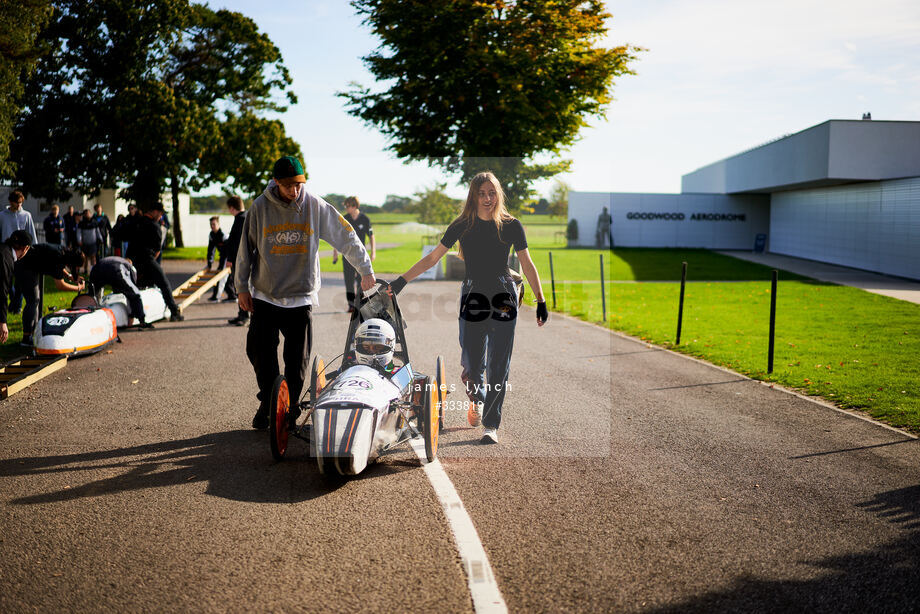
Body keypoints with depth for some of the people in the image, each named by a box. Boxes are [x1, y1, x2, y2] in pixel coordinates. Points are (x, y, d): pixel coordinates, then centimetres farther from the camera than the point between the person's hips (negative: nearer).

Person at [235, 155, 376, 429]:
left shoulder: (316, 207, -4)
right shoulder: (260, 207, -2)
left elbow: (346, 237, 3)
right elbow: (246, 248, 6)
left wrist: (366, 271, 6)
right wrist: (242, 287, 7)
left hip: (301, 297, -1)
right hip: (264, 297, 1)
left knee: (298, 361, 2)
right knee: (260, 353, 0)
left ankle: (292, 409, 18)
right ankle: (268, 404, 19)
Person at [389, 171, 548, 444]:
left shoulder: (511, 226, 2)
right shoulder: (462, 226, 4)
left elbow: (527, 265, 6)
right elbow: (432, 258, 6)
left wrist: (541, 301, 3)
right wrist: (402, 280, 1)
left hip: (503, 295, 0)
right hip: (472, 295, 1)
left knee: (498, 365, -4)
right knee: (472, 365, -2)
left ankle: (491, 424, 6)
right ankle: (477, 399, 32)